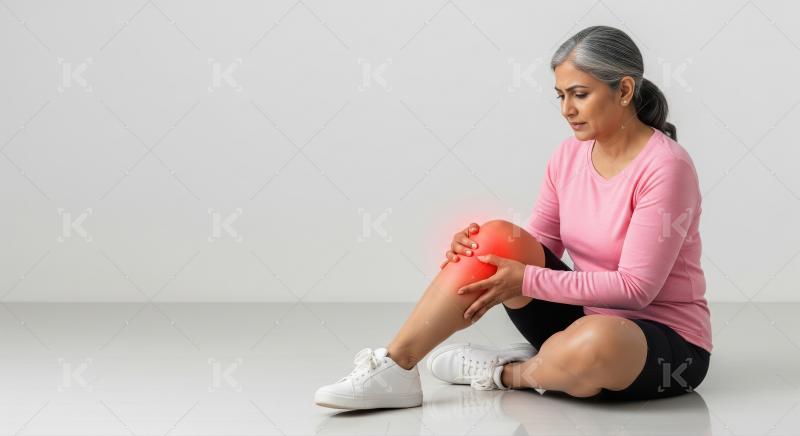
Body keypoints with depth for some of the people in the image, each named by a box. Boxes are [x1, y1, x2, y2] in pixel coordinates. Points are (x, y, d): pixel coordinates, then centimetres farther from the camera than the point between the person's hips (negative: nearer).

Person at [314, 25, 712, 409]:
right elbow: (538, 247, 6)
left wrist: (526, 280, -25)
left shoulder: (665, 166, -18)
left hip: (667, 345, -6)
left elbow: (635, 286, -22)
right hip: (583, 318, 6)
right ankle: (392, 370, -20)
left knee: (594, 341, -41)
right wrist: (476, 252, -16)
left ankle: (505, 372, -9)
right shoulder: (568, 155, 2)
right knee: (498, 238, -16)